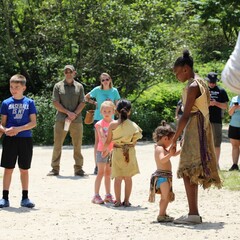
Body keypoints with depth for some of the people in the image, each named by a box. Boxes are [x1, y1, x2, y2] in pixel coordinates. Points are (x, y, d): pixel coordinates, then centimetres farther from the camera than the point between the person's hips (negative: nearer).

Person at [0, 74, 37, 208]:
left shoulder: (29, 103, 1)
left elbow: (33, 123, -3)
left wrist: (18, 129, -16)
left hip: (25, 139, 0)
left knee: (24, 169, 7)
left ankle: (25, 198, 14)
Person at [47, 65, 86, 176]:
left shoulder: (79, 86, 9)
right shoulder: (58, 86, 5)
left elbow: (82, 103, 4)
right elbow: (56, 103, -2)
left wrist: (74, 114, -10)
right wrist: (68, 113, -11)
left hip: (76, 120, 1)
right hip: (61, 120, -1)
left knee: (77, 145, 4)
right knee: (57, 144, 0)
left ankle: (78, 168, 11)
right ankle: (55, 168, 6)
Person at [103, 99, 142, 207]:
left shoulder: (113, 124, -7)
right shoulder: (133, 125, -3)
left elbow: (108, 141, -2)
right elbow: (134, 141, 2)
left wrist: (104, 149, 16)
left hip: (117, 152, -1)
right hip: (130, 152, 1)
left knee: (118, 177, 3)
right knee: (128, 177, 8)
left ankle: (118, 201, 2)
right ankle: (126, 201, 10)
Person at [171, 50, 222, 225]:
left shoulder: (192, 86, -14)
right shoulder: (201, 84, 15)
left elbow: (186, 115, -19)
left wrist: (174, 139, -18)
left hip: (194, 130, -10)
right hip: (201, 129, 10)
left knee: (188, 172, -11)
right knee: (193, 173, 13)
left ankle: (193, 213, -15)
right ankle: (194, 213, 16)